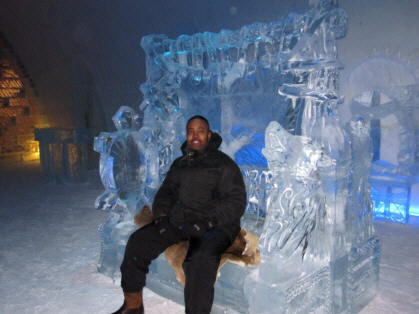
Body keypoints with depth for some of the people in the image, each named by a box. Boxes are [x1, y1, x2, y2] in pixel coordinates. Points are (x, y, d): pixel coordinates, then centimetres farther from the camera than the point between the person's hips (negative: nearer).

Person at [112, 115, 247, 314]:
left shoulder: (224, 164, -1)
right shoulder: (179, 164, 18)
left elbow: (236, 201, -8)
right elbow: (166, 192, 19)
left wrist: (207, 222, -20)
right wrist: (162, 215, -2)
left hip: (214, 225, -5)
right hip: (179, 220, 6)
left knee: (200, 260, -35)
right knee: (138, 242, -9)